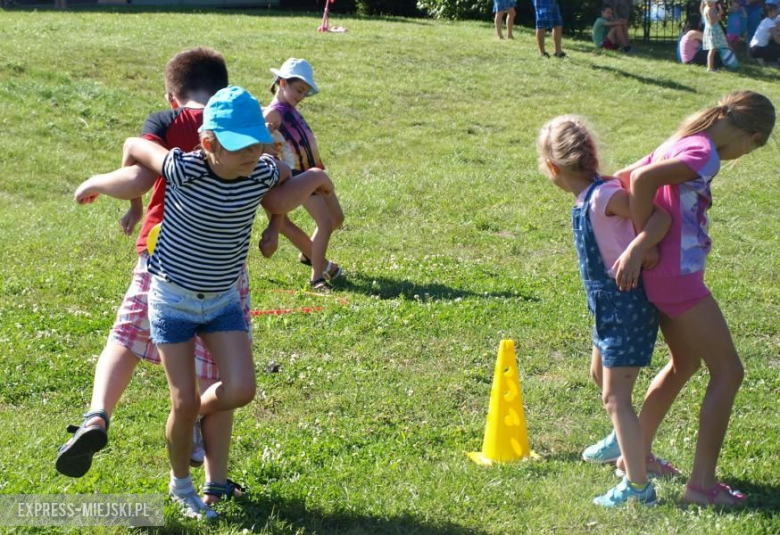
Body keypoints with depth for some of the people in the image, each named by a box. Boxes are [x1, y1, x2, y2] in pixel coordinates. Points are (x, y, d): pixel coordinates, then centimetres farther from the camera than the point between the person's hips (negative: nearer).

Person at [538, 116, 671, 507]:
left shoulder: (604, 196, -21)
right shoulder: (587, 199, 6)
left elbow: (661, 218, -24)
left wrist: (635, 251, -38)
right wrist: (646, 250, -19)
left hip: (627, 306, -10)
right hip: (610, 307, 10)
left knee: (615, 397, -7)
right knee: (600, 373, 30)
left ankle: (638, 487, -3)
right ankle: (624, 442, 51)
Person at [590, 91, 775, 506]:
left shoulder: (681, 144, 12)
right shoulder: (705, 155, -16)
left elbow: (624, 177, 15)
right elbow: (643, 178, -29)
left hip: (662, 275, 10)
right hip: (678, 277, -10)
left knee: (685, 363, 25)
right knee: (728, 370, -2)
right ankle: (702, 484, 0)